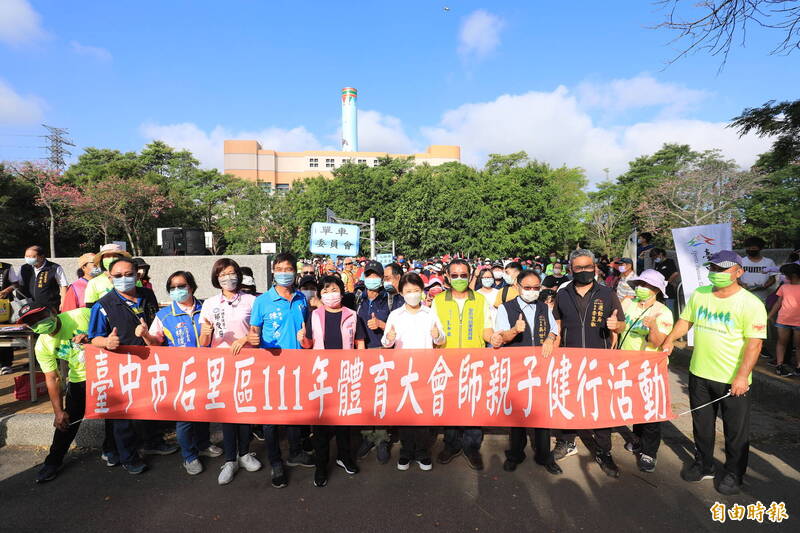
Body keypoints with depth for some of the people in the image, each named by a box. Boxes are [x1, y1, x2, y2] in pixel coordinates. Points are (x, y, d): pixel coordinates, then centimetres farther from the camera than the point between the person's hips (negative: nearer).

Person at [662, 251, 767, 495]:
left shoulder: (750, 303, -14)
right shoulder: (699, 294, 1)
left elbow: (754, 343, -18)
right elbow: (686, 319, 12)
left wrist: (742, 376, -23)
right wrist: (670, 340, -2)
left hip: (733, 380, -4)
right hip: (699, 374, 5)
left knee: (736, 430, 13)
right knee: (701, 424, 19)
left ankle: (733, 474, 34)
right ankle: (703, 465, 38)